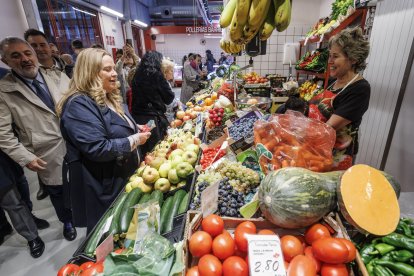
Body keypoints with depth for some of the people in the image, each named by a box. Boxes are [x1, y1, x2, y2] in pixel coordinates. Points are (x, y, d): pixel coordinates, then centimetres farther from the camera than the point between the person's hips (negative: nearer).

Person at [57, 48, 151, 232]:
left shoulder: (110, 97, 8)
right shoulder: (79, 105, -22)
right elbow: (97, 148, -29)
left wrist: (136, 129, 1)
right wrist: (134, 141, -21)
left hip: (124, 176, 9)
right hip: (103, 187, -9)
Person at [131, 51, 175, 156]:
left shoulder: (137, 74, 8)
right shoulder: (156, 74, -8)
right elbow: (169, 98, -2)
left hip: (137, 117, 6)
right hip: (153, 118, -6)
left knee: (142, 150, 14)